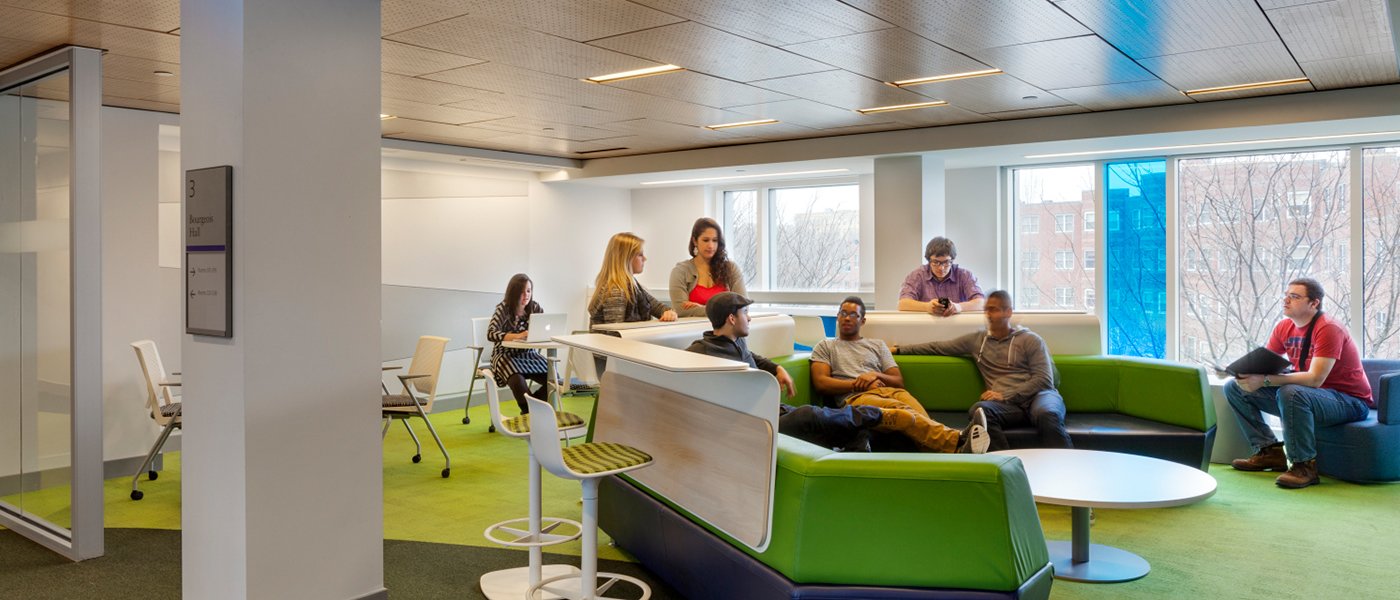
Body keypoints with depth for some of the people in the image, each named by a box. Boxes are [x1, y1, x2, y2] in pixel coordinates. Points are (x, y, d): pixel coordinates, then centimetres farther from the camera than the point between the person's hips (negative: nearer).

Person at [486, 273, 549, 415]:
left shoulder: (534, 307, 1)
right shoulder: (503, 309, -12)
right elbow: (491, 334, -24)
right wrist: (517, 336, -38)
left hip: (528, 354, 5)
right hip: (506, 355, -4)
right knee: (517, 380, -35)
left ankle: (529, 408, 7)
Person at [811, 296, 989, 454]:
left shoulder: (877, 345, 31)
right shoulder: (825, 346, 25)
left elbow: (899, 382, 22)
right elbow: (821, 383, 8)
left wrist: (877, 375, 1)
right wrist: (858, 383, -1)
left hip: (889, 391, 3)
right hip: (855, 398, -3)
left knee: (904, 396, -39)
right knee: (902, 412, -38)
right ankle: (958, 441, -63)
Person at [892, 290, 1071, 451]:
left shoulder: (1030, 340, 11)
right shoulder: (977, 340, 22)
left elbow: (1044, 379, 2)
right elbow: (939, 347, 24)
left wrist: (1005, 395, -8)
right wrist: (900, 350, 20)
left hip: (1039, 395, -2)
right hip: (1006, 405, 2)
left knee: (1046, 414, -39)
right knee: (980, 409, -34)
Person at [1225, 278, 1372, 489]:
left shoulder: (1328, 329, -20)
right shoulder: (1284, 327, 3)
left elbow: (1314, 379, -31)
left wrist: (1264, 380, -38)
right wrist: (1244, 374, -24)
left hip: (1350, 402, -8)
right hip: (1306, 395, 8)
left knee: (1290, 393, -40)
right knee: (1234, 387, 1)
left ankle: (1304, 465, -25)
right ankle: (1270, 452, 3)